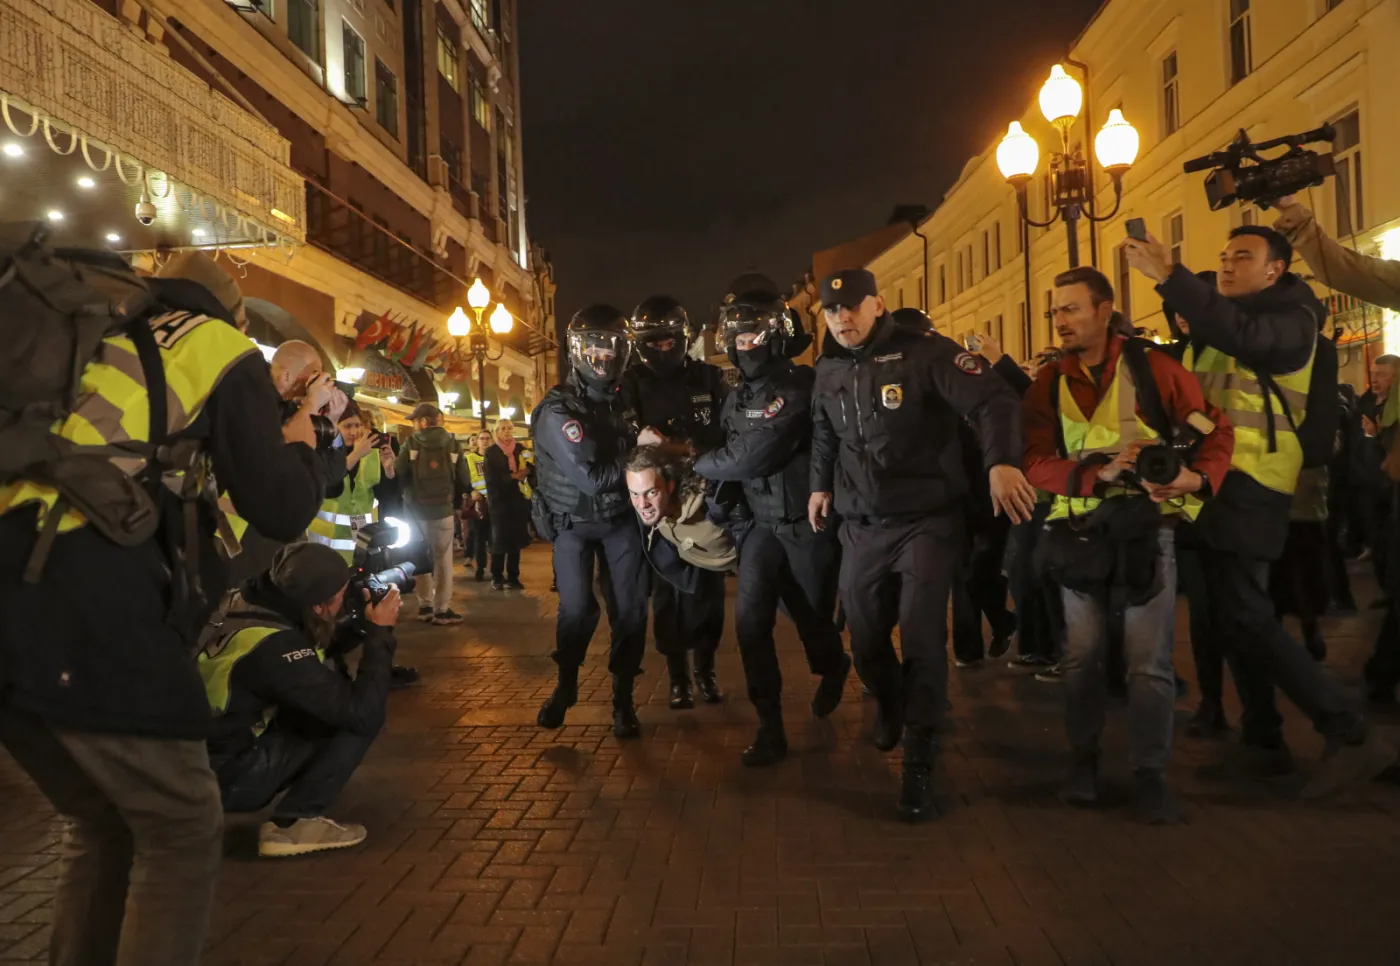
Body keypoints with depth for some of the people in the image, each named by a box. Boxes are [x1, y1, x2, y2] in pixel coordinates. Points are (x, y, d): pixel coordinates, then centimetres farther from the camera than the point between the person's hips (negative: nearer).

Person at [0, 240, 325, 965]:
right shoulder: (215, 349, 8)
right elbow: (281, 512, 5)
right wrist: (299, 449, 23)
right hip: (83, 604, -7)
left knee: (101, 824, 22)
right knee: (182, 829, 4)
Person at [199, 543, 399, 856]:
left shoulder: (249, 607, -2)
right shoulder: (276, 647, -29)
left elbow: (315, 661, 16)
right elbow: (363, 713, -25)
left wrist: (364, 624, 2)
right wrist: (380, 633, -16)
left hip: (193, 760, 9)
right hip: (224, 778, -9)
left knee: (331, 694, 11)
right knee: (352, 716, -13)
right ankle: (293, 823, -5)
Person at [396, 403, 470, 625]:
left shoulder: (411, 444, -6)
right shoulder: (452, 444, -3)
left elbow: (398, 477, -11)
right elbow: (464, 481, -5)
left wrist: (411, 491, 10)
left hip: (416, 509, 1)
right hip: (443, 508, -1)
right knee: (443, 559, 4)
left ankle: (425, 605, 17)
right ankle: (442, 609, 4)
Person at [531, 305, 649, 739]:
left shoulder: (625, 398, 1)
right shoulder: (558, 410, -20)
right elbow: (592, 477, -27)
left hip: (620, 517, 4)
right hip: (573, 523, -4)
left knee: (631, 606, -1)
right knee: (577, 609, -6)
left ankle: (623, 697, 13)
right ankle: (565, 686, 21)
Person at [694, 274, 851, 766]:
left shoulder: (800, 387, -19)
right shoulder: (737, 397, 8)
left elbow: (752, 458, -24)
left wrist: (696, 463, -10)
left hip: (808, 523, -5)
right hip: (763, 523, 6)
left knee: (812, 619, 10)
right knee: (750, 621, -9)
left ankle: (833, 670, 46)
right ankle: (770, 728, 1)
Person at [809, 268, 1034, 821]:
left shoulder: (925, 354, -12)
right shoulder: (828, 371, 8)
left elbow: (992, 400, -24)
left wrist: (1001, 462, -40)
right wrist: (820, 485, 24)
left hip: (926, 520, -5)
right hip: (861, 525, 5)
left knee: (922, 639, -9)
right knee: (865, 637, 11)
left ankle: (919, 761, 4)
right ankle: (890, 707, 42)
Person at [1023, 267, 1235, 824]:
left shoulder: (1153, 368, -5)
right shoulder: (1048, 385, 1)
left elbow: (1217, 429, -1)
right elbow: (1036, 465, -9)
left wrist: (1199, 476, -21)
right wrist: (1099, 473, -25)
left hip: (1147, 528, -2)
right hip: (1080, 532, 2)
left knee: (1149, 661, -2)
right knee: (1082, 654, 8)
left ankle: (1151, 774, 11)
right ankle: (1084, 761, 23)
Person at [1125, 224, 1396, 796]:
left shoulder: (1292, 319, -6)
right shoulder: (1225, 318, 21)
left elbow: (1242, 335, -30)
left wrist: (1167, 277, -35)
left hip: (1250, 485, -9)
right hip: (1219, 481, 9)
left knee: (1245, 618, -15)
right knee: (1231, 617, 11)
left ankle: (1350, 735, -7)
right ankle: (1262, 741, 21)